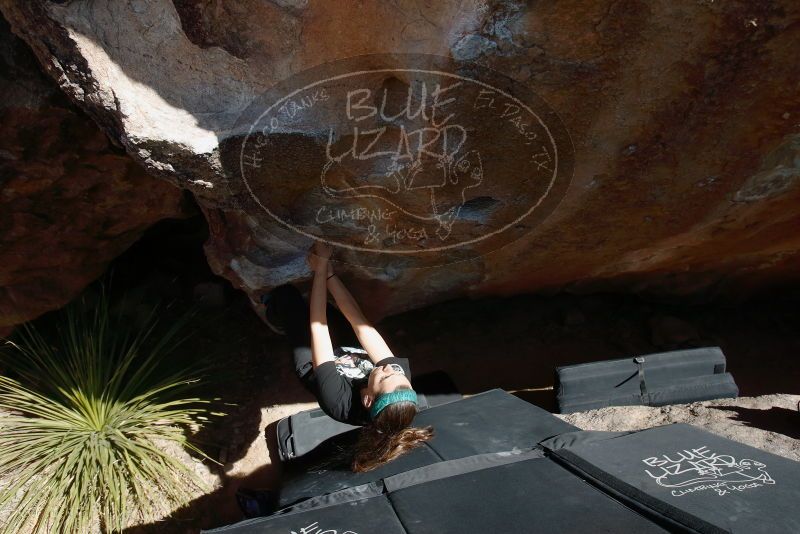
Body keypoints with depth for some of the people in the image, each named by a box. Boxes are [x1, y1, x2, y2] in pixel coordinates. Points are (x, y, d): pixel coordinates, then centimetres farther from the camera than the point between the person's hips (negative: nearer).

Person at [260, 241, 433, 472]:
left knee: (286, 293, 3)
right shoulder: (403, 373, -38)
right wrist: (328, 271, -35)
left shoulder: (337, 400, -46)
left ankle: (276, 321, 38)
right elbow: (358, 319, -34)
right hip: (351, 349, 4)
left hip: (309, 361, -3)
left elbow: (318, 324, -41)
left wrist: (321, 269, -36)